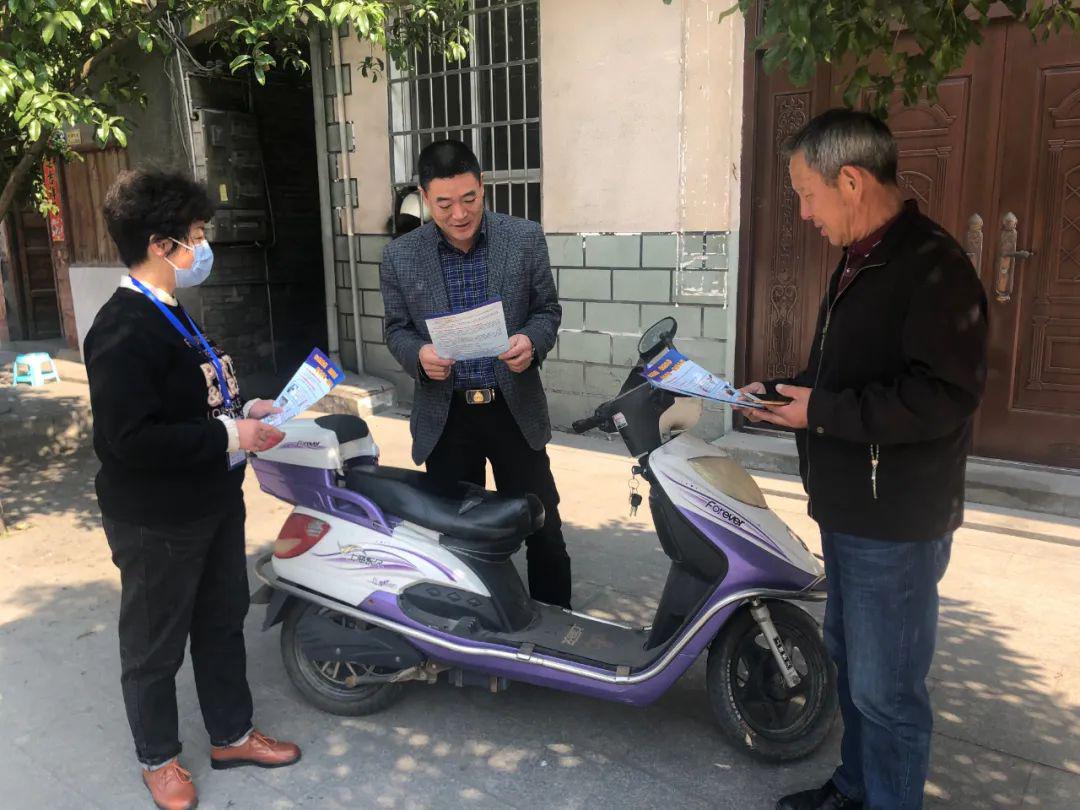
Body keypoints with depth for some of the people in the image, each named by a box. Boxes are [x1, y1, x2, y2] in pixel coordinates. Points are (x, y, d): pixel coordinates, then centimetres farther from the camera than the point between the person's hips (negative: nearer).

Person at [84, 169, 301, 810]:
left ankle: (232, 734, 40)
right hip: (157, 523, -9)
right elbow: (129, 439, -31)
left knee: (223, 623, 21)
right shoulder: (124, 332, -23)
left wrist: (244, 411, 5)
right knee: (156, 644, 12)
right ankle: (159, 757, 34)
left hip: (213, 504, 10)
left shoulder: (172, 316, 9)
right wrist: (228, 436, -25)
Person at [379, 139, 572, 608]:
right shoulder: (400, 256, -2)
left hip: (514, 407, 0)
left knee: (544, 530, 8)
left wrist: (531, 341, -18)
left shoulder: (525, 239, -3)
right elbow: (397, 328, 6)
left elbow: (548, 309, 4)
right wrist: (418, 355, -17)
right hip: (445, 413, 0)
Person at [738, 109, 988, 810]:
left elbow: (944, 397, -27)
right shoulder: (862, 261, 13)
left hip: (897, 523, -10)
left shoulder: (933, 266, -19)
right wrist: (784, 391, 6)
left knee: (886, 689, 2)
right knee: (851, 660, 23)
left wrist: (823, 411, -23)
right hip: (850, 511, 10)